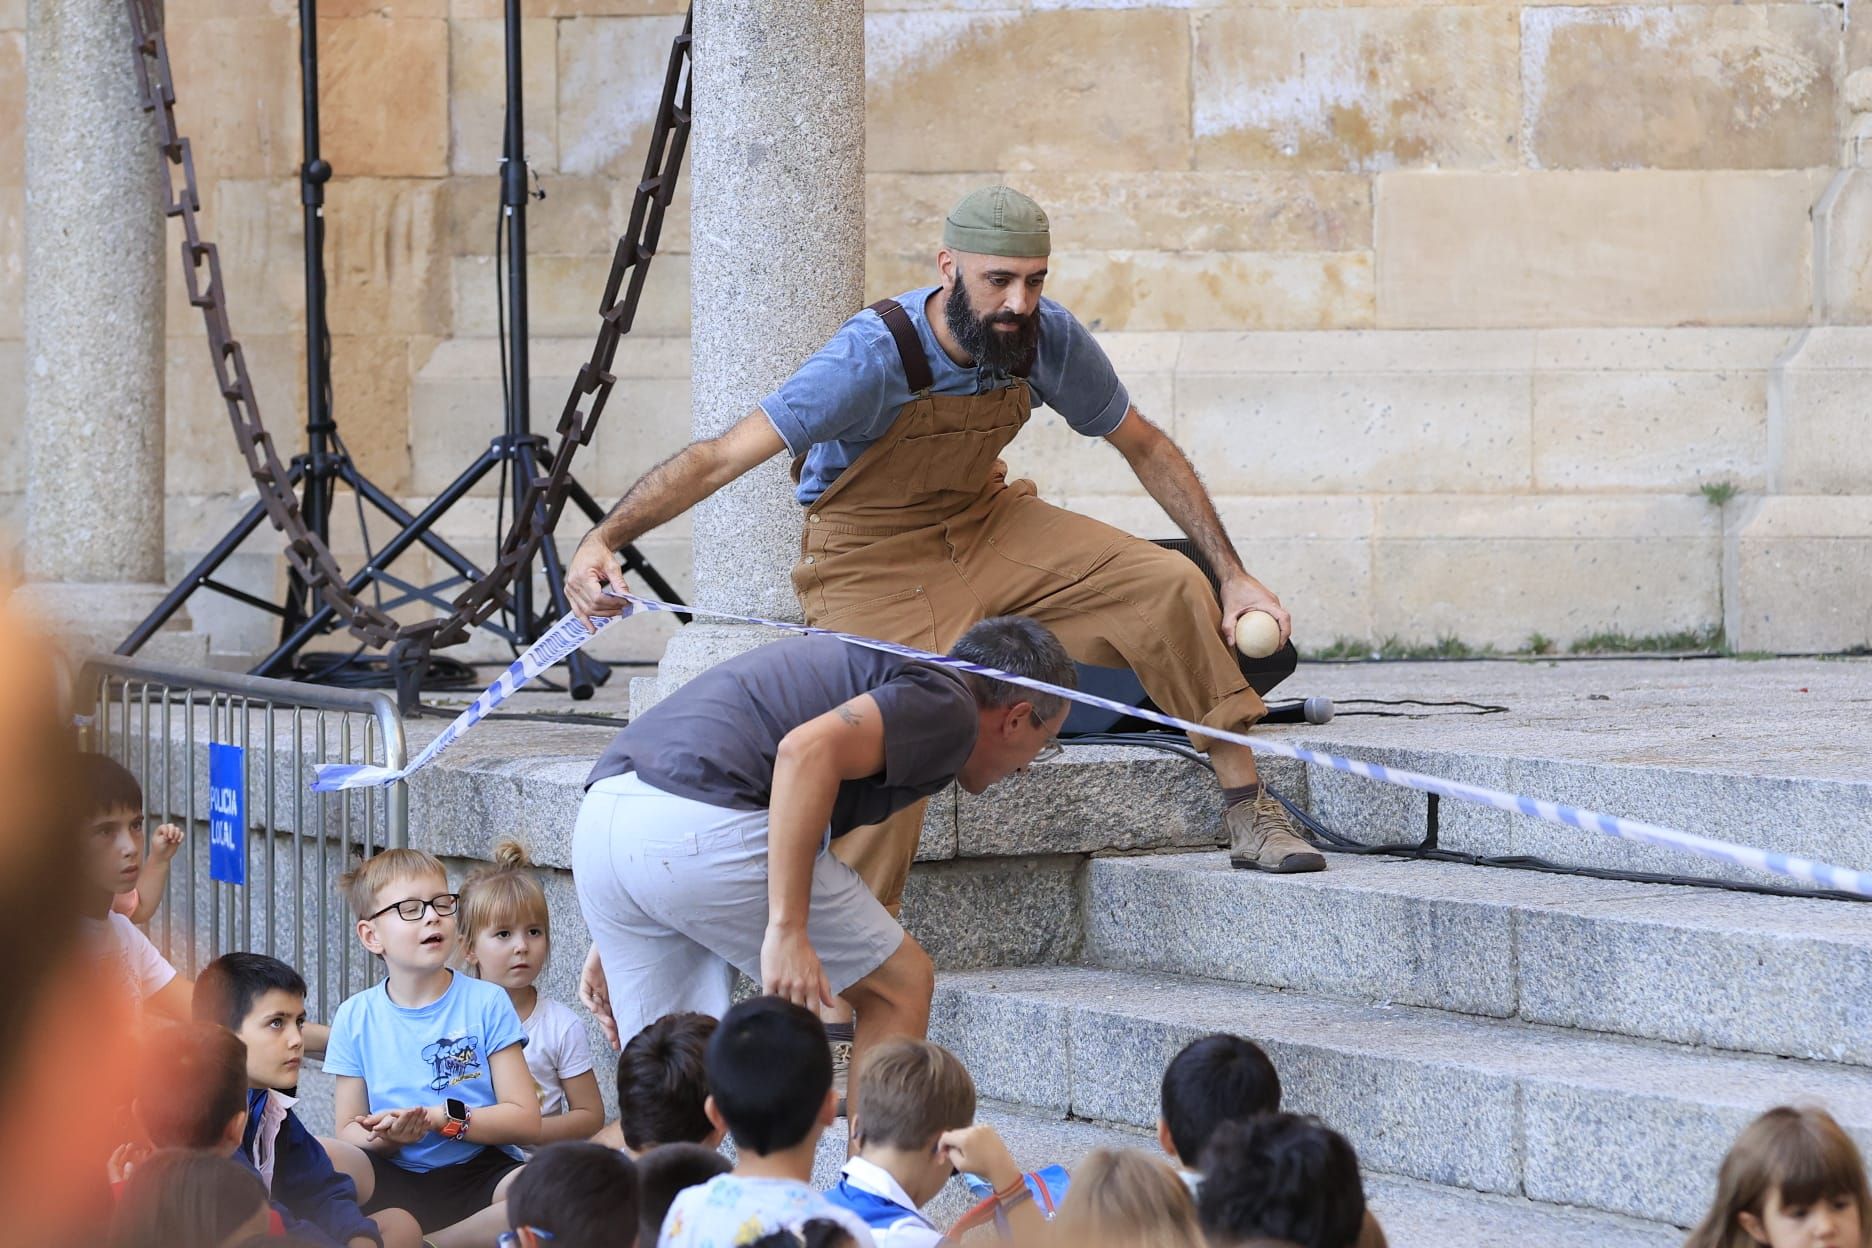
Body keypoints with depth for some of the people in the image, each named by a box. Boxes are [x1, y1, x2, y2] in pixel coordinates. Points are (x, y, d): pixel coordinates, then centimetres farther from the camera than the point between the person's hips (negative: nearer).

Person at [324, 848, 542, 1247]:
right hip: (394, 1180, 0)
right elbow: (348, 1131, 4)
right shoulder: (357, 1017, 6)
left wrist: (441, 1118, -14)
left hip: (477, 1174, 0)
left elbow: (525, 1120, -3)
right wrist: (385, 1138, -19)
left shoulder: (486, 1003, 2)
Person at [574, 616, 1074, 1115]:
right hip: (702, 828, -8)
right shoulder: (948, 706, 4)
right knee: (901, 985, 10)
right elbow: (809, 750, -16)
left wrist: (612, 940, 30)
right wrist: (787, 929, -18)